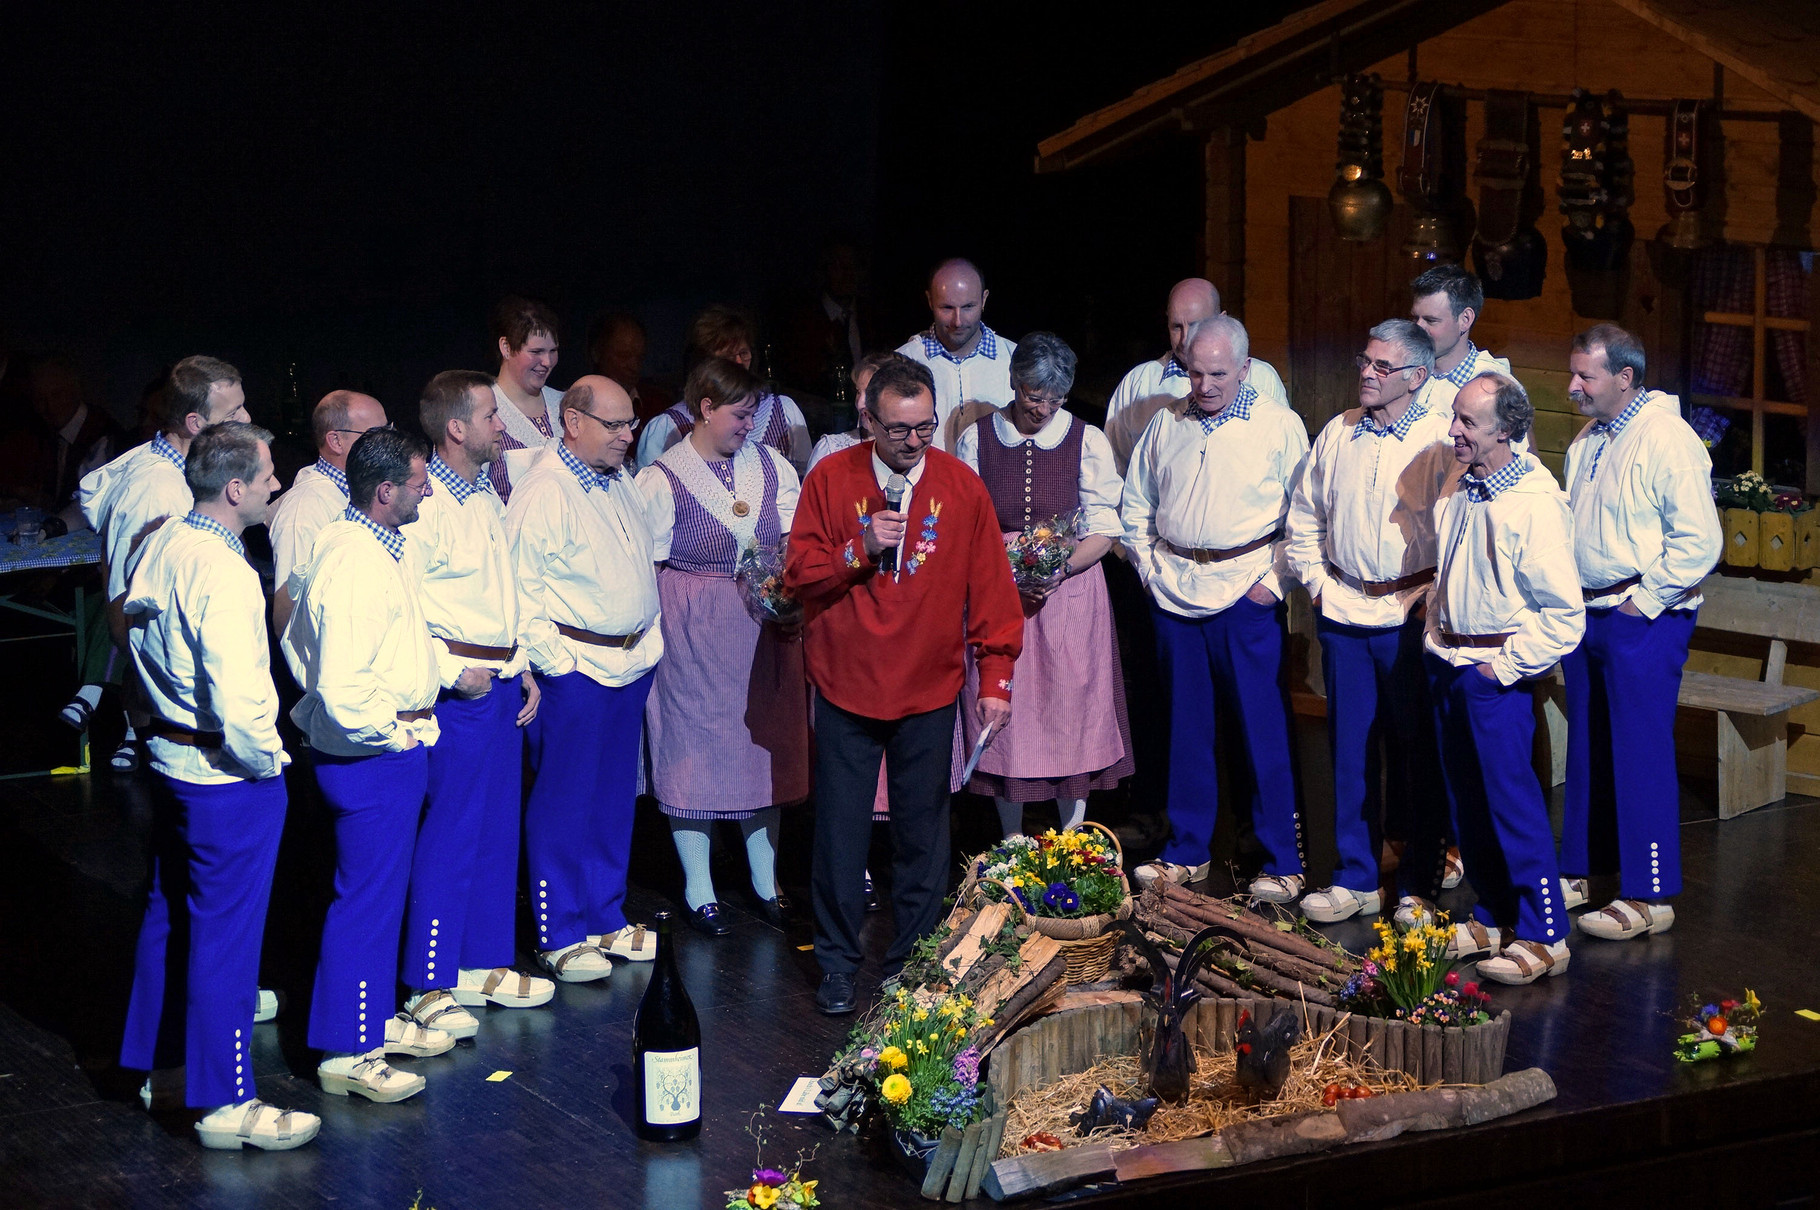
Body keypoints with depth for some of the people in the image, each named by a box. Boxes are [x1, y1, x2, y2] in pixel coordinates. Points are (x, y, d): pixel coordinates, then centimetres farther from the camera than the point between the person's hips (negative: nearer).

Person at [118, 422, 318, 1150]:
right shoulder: (225, 574, -26)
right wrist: (268, 761, -12)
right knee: (225, 932, 1)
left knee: (169, 913, 22)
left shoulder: (160, 546, 2)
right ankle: (225, 1102, 10)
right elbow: (239, 701, -29)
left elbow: (134, 630, 15)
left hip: (168, 756, 9)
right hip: (228, 779, -9)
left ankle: (156, 1061, 38)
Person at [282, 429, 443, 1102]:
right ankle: (347, 1052, 9)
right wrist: (395, 732, -16)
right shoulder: (355, 566, -26)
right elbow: (343, 690, -29)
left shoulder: (383, 548, 7)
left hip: (392, 749, 10)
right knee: (367, 895, -1)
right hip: (370, 754, -10)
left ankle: (376, 1019, 35)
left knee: (384, 887, 20)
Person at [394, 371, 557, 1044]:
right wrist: (452, 672, -17)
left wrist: (523, 669, 16)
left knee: (498, 831, 14)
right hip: (458, 688, -9)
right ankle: (429, 986, 3)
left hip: (502, 682, 9)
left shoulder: (485, 498, 14)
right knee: (448, 837, -5)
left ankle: (484, 964, 24)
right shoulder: (425, 505, -15)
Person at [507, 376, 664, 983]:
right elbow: (521, 586, -16)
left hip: (630, 663, 8)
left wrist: (648, 641, 18)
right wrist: (553, 661, -17)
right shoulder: (544, 491, -15)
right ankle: (561, 937, 9)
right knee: (563, 802, 0)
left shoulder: (620, 482, 12)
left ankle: (605, 920, 26)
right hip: (575, 667, -8)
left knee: (614, 800, 15)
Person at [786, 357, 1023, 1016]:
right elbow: (799, 575, -2)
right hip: (846, 686, 0)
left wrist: (995, 678, -5)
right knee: (840, 832, 5)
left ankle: (914, 960, 19)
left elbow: (990, 589, 0)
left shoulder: (962, 486, -2)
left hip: (930, 691, 1)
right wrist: (859, 549, -19)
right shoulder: (831, 479, -3)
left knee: (923, 831, 7)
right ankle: (838, 963, 17)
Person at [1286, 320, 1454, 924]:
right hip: (1345, 612, 5)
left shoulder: (1444, 439, -7)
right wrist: (1316, 580, 9)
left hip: (1412, 617, -5)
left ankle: (1423, 883, 15)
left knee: (1420, 754, 4)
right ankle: (1356, 879, 19)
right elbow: (1304, 517, 19)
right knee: (1350, 749, 9)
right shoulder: (1337, 434, 9)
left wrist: (1435, 594, -11)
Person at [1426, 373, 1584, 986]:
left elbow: (1564, 617, -18)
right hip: (1446, 662, 8)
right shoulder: (1458, 488, 5)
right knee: (1467, 799, 14)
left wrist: (1505, 666, -14)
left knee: (1512, 800, -4)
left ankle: (1542, 935, 4)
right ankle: (1492, 918, 26)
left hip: (1496, 672, -8)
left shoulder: (1536, 504, -20)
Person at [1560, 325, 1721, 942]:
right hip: (1586, 614, 9)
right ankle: (1582, 870, 27)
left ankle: (1649, 897, 2)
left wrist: (1643, 602, -17)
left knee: (1641, 754, -5)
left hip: (1642, 621, -8)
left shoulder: (1668, 440, -16)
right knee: (1588, 749, 15)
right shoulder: (1588, 440, 12)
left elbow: (1700, 540, -20)